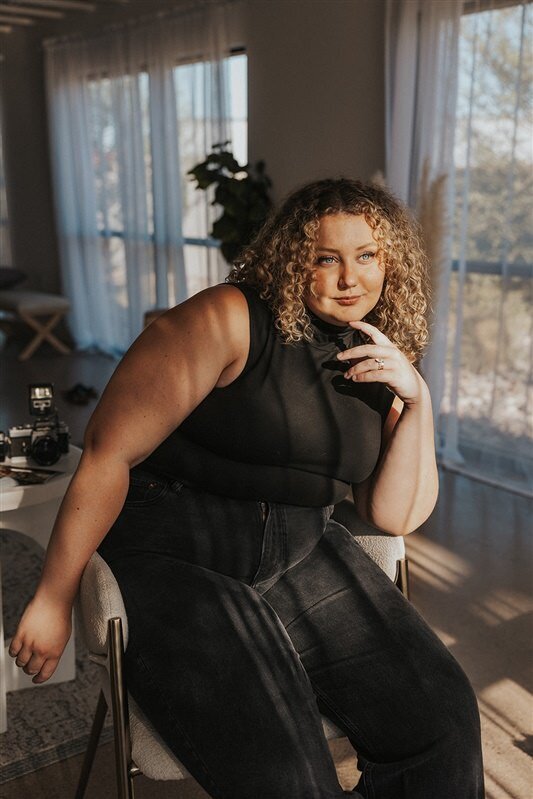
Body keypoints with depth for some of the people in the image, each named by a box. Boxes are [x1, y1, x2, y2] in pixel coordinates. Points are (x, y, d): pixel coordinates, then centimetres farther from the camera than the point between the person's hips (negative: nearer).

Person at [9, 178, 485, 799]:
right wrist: (54, 598, -10)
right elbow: (109, 449, -14)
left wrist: (417, 401, -8)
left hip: (301, 556, 6)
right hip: (174, 554, -5)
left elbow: (395, 516, 5)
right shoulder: (231, 319, -13)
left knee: (443, 718, -5)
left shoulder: (378, 362, 8)